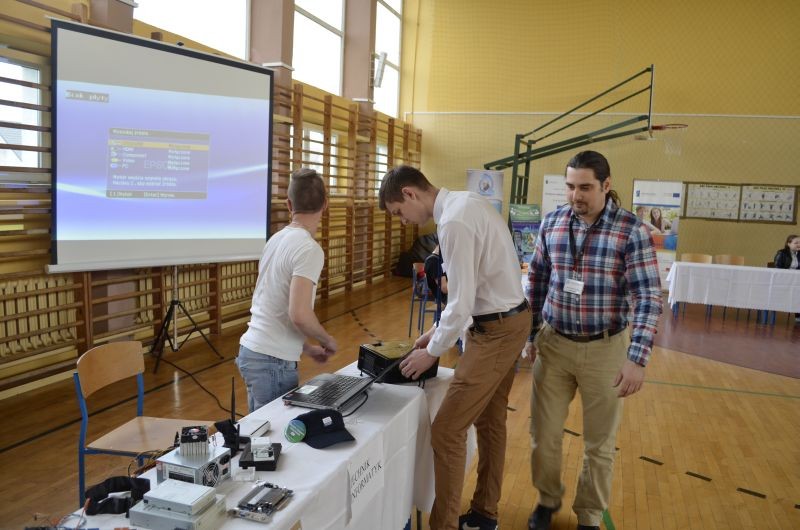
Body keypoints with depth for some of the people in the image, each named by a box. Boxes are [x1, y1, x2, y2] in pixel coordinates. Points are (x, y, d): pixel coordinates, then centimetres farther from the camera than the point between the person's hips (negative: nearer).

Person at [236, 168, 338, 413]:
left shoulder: (277, 239, 9)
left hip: (251, 350, 8)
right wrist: (327, 340, -7)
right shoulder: (309, 249, -17)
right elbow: (299, 314, -26)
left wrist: (307, 347, 20)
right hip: (273, 361, -8)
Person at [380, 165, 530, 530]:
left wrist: (432, 352, -8)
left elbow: (462, 303, -23)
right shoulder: (467, 202, 7)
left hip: (495, 330, -10)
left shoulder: (454, 222, -24)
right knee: (490, 420, 20)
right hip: (511, 320, 10)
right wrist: (438, 330, 14)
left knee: (446, 430, -4)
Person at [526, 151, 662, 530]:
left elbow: (648, 297, -14)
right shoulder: (551, 223, -2)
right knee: (544, 434, 11)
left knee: (599, 443, 13)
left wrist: (637, 358, -21)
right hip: (553, 344, 3)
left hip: (606, 349, -2)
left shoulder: (631, 230, -12)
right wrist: (531, 334, 11)